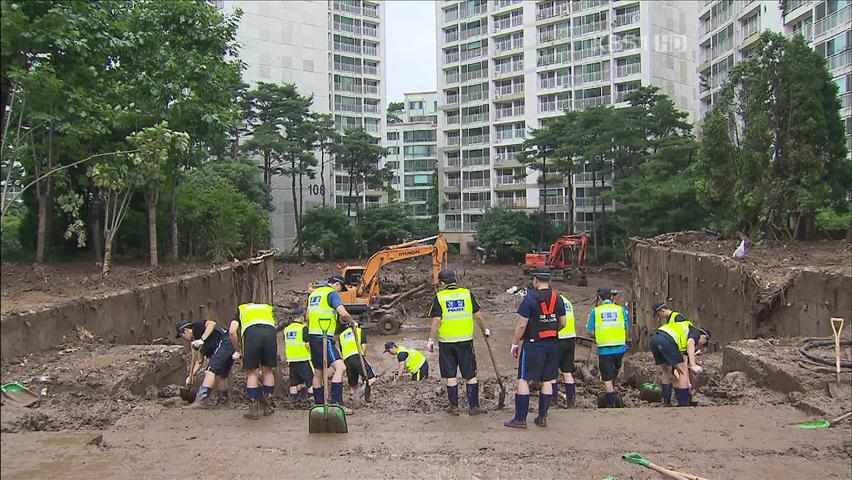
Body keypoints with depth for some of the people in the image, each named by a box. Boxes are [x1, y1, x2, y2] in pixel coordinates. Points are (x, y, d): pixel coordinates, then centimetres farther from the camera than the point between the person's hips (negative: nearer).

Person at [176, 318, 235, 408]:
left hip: (225, 342, -10)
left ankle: (202, 400, -23)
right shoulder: (195, 340, 25)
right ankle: (223, 401, 27)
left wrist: (202, 339, -20)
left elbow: (212, 323, -18)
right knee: (220, 375, 17)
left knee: (211, 370, -16)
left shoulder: (197, 327, 2)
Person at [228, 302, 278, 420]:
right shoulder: (268, 308, 41)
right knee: (268, 371, 18)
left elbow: (232, 331, 16)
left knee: (251, 372, 12)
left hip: (251, 331, -2)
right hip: (270, 330, 2)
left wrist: (237, 351, 29)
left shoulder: (241, 309, 34)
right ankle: (267, 407, 25)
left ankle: (253, 410, 13)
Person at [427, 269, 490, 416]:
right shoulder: (467, 294, 1)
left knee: (450, 376, 9)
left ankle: (454, 406, 15)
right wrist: (484, 330, 19)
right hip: (465, 340, 1)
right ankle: (473, 406, 12)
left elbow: (436, 321, -10)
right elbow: (478, 316, 3)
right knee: (470, 375, 9)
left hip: (446, 342, -1)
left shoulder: (439, 297, -5)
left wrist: (431, 340, -2)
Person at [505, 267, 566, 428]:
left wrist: (515, 343, -2)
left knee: (523, 380, -1)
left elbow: (521, 325, -13)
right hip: (552, 345, 6)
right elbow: (563, 323, 12)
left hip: (533, 344, -6)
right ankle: (542, 417, 16)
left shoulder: (530, 298, -13)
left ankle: (520, 418, -1)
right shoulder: (558, 298, 5)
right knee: (547, 380, 11)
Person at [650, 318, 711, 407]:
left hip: (654, 339, 9)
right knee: (683, 372, 5)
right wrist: (693, 365, -18)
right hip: (667, 340, -9)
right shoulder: (696, 332, 16)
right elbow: (690, 343, -9)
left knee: (666, 371, 27)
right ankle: (683, 405, 8)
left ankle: (667, 403, 32)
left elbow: (684, 362, 42)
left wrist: (687, 382, 47)